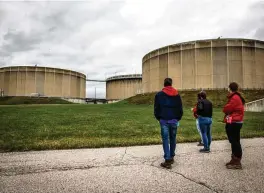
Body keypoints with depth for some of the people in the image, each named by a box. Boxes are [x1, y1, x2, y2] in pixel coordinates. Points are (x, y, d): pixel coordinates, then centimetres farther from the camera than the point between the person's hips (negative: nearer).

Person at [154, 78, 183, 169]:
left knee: (165, 140, -2)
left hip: (164, 120, -2)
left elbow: (156, 109, 0)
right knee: (173, 139, 14)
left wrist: (159, 118, 15)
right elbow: (180, 109, 6)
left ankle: (168, 160, -5)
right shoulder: (177, 95, 5)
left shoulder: (159, 95, -1)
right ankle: (171, 157, 24)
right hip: (174, 120, 3)